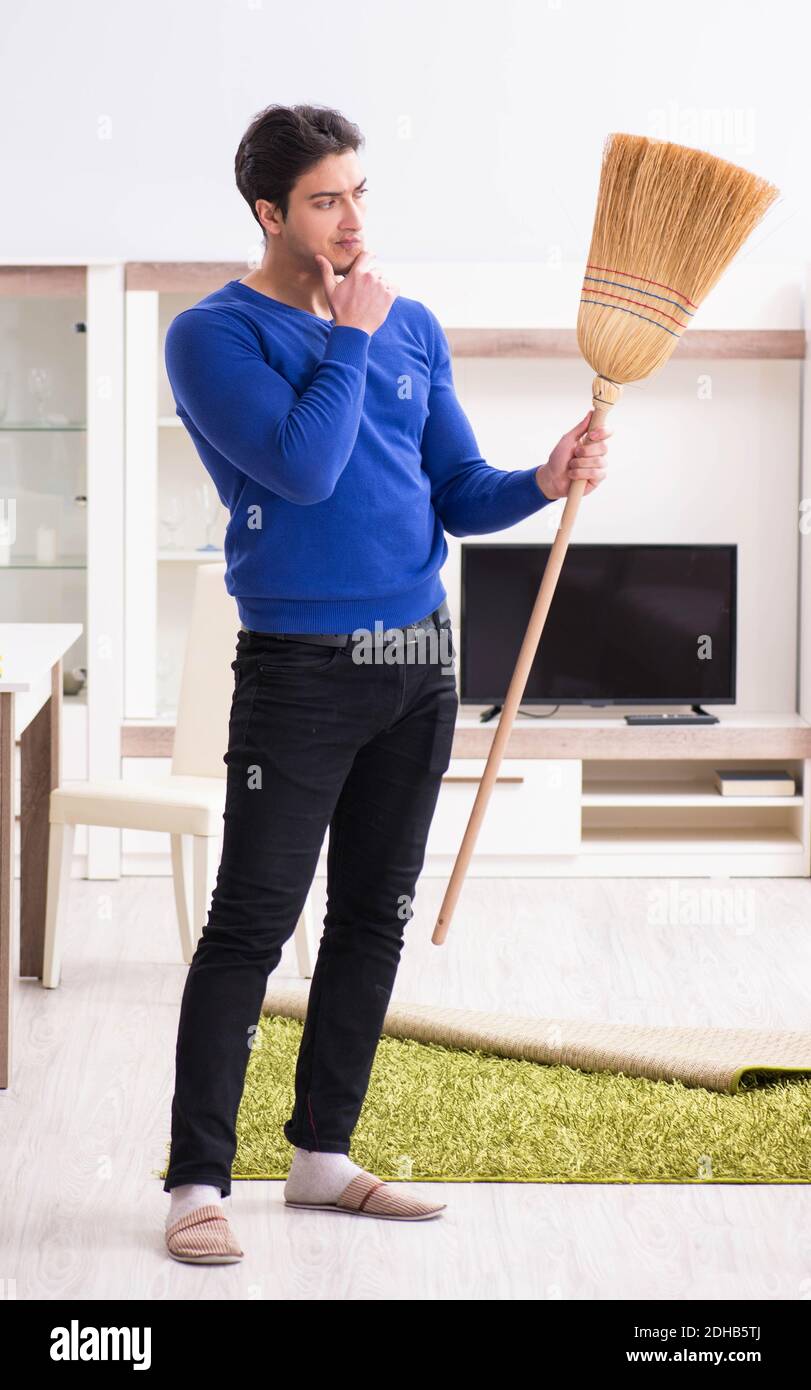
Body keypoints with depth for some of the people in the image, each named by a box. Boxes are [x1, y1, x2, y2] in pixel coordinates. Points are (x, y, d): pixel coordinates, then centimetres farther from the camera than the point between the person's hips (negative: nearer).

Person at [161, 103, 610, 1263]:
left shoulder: (413, 327, 11)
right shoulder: (216, 335, -7)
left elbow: (457, 494, 11)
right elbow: (303, 467, -21)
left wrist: (543, 483, -8)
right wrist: (350, 337, -13)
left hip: (420, 663, 6)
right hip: (299, 673, -6)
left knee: (375, 919, 10)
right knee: (251, 926, -8)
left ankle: (323, 1156, 21)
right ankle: (199, 1182, -4)